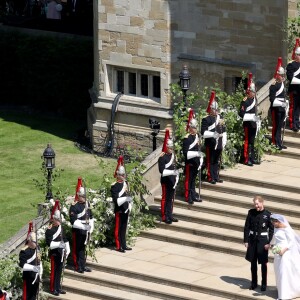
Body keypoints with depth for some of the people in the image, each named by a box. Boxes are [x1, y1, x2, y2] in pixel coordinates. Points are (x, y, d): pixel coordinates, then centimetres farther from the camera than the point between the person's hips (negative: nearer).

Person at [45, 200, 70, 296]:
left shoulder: (60, 228, 10)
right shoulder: (50, 230, -16)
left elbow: (65, 239, 17)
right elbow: (49, 243, -22)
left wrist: (67, 250, 12)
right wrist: (59, 244, -29)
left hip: (61, 253, 8)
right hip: (54, 254, -8)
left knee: (60, 271, 14)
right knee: (54, 272, 0)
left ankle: (58, 287, 24)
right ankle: (53, 289, 8)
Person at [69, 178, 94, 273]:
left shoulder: (87, 203, 9)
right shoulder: (74, 206, -15)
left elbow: (91, 217, 17)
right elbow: (73, 221, -20)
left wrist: (91, 227, 9)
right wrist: (83, 226, -24)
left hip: (86, 231, 7)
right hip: (78, 231, -7)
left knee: (83, 248, 16)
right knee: (77, 249, 3)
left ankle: (83, 265, 25)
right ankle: (78, 266, 11)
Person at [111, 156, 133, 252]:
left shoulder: (125, 183, 11)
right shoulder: (114, 186, -15)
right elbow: (116, 200, -21)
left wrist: (129, 206, 12)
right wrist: (126, 198, -32)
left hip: (126, 210, 8)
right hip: (119, 211, -8)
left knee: (124, 228, 15)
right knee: (118, 228, 1)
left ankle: (124, 245, 23)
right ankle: (118, 246, 7)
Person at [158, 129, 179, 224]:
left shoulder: (172, 155, 10)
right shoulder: (162, 157, -15)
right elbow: (162, 170, -21)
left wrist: (176, 176, 10)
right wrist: (172, 172, -28)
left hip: (172, 180, 8)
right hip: (166, 181, -8)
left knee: (171, 198, 14)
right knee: (165, 198, -1)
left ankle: (170, 215, 23)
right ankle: (164, 217, 5)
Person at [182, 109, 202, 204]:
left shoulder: (196, 136, 9)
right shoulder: (187, 138, -16)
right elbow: (186, 152, -20)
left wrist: (200, 160, 14)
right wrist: (196, 153, -27)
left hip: (196, 163, 8)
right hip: (189, 163, -8)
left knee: (193, 179, 16)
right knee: (188, 180, 2)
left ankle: (193, 195, 24)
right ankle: (188, 197, 8)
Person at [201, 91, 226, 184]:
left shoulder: (220, 118, 10)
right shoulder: (206, 120, -9)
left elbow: (224, 131, 15)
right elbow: (203, 133, -16)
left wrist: (224, 141, 10)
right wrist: (213, 134, -24)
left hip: (219, 144, 6)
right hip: (211, 144, -6)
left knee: (218, 161, 13)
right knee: (210, 162, 2)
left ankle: (216, 176, 21)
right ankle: (211, 178, 8)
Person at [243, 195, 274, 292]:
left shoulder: (267, 214, -9)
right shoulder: (251, 212, -2)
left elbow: (271, 229, -6)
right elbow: (247, 227, 3)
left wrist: (269, 242, -11)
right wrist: (246, 240, -1)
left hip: (263, 240, -3)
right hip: (252, 239, 3)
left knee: (263, 263, 5)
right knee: (253, 262, 11)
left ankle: (264, 284, 15)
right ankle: (254, 283, 23)